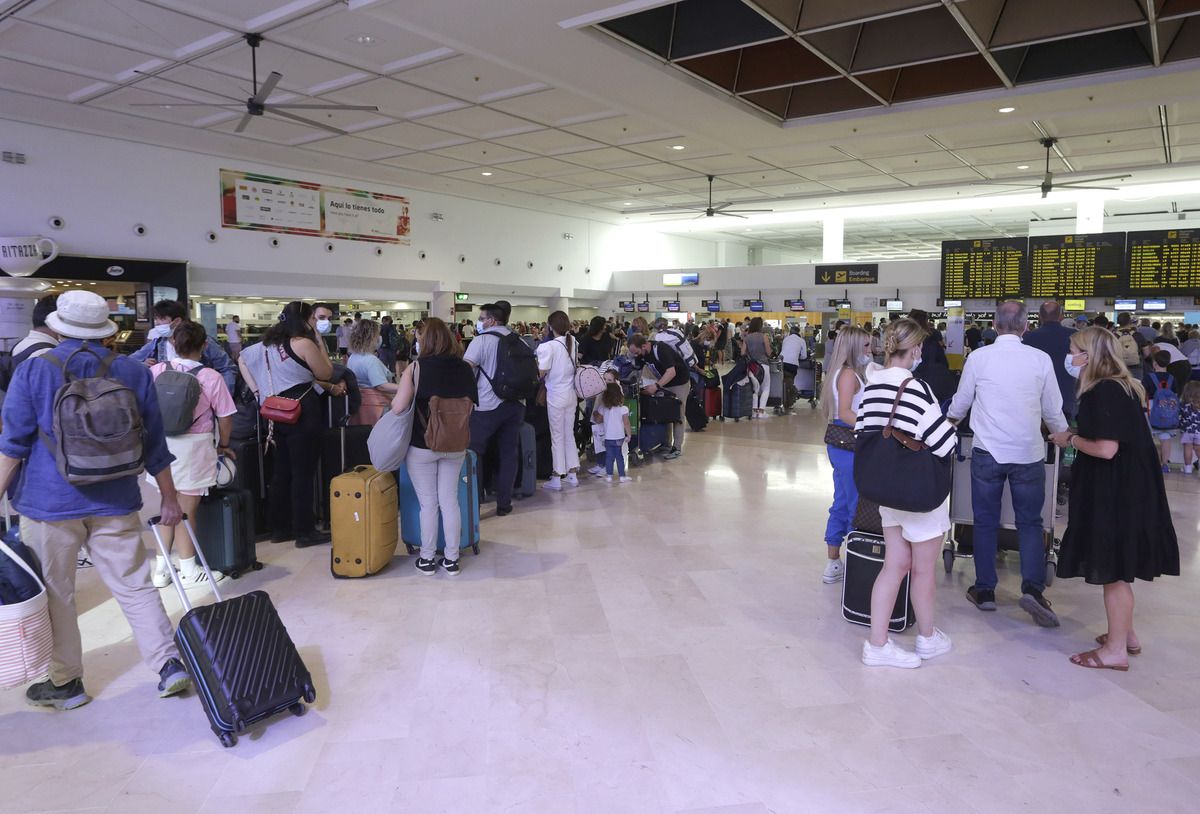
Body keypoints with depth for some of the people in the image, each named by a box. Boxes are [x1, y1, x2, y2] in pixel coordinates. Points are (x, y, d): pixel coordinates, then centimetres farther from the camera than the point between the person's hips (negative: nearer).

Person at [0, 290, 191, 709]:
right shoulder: (134, 372, 1)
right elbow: (155, 444, 5)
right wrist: (169, 498, 12)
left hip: (49, 503, -2)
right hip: (115, 502, 2)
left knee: (53, 594, 11)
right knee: (135, 585, 9)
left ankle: (66, 682, 21)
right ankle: (170, 664, 8)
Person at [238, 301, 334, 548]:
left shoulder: (269, 342, 12)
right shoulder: (304, 343, -12)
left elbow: (243, 359, 19)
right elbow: (325, 374, -4)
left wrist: (257, 391, 13)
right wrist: (318, 343, 1)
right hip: (302, 411, -8)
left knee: (281, 471, 14)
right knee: (303, 473, -2)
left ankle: (279, 528, 21)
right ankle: (304, 532, 4)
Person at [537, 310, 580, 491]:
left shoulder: (549, 346, -17)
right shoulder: (573, 343, 0)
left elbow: (541, 373, -17)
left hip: (556, 396, -5)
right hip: (571, 394, 5)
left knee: (557, 436, 3)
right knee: (569, 434, 14)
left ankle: (557, 478, 9)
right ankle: (573, 474, 20)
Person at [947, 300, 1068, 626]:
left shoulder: (979, 357, -5)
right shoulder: (1040, 359, -4)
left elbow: (960, 403, 8)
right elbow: (1053, 410, 6)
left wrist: (951, 417, 31)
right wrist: (1063, 436, 27)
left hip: (987, 452, 0)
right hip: (1028, 453, 0)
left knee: (986, 521, 11)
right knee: (1030, 522, 12)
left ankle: (984, 590, 17)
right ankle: (1033, 587, -2)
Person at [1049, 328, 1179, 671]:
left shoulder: (1103, 392, -20)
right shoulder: (1122, 386, 10)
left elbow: (1105, 449, -24)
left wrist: (1070, 439, -10)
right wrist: (1078, 436, 11)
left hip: (1114, 493, -10)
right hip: (1128, 487, 10)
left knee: (1113, 569, 0)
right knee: (1117, 566, 20)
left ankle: (1115, 650, 11)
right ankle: (1126, 634, 33)